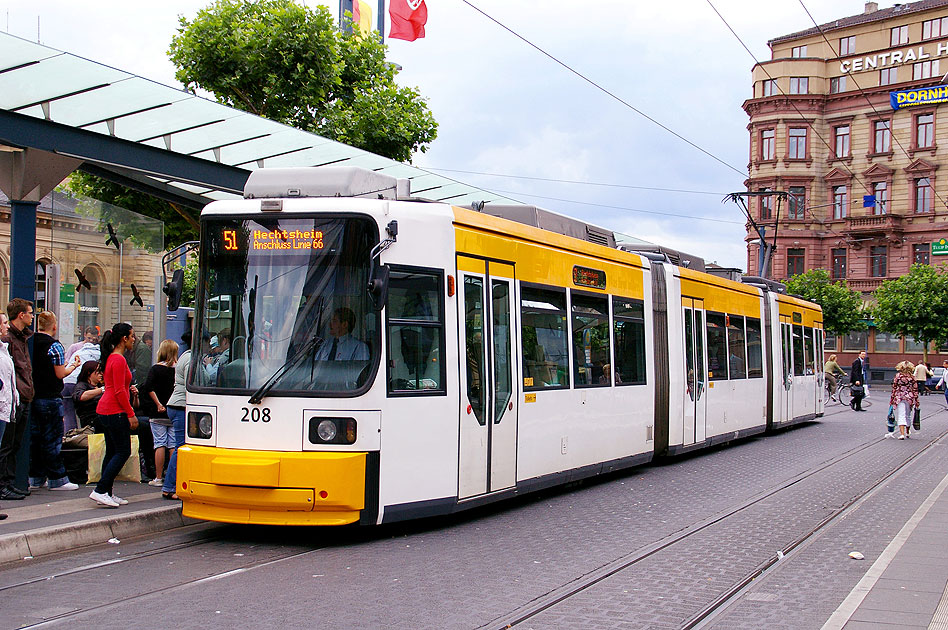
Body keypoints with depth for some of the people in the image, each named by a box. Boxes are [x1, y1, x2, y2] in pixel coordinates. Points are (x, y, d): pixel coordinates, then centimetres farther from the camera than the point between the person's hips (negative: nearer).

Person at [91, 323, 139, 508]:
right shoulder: (119, 360, -15)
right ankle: (100, 490, -9)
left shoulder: (112, 358, 15)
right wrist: (131, 414, -16)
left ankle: (107, 493, 13)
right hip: (115, 411, -10)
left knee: (112, 452, 11)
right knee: (123, 451, -6)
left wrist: (129, 388, 11)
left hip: (105, 410, 10)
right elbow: (119, 391, -18)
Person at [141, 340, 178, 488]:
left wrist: (158, 403, -13)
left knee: (160, 444, 0)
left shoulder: (156, 368, -4)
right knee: (174, 445, 6)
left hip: (158, 414, -2)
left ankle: (158, 478, 1)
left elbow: (149, 387, -15)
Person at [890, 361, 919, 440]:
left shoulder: (898, 376, -4)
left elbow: (894, 388, -2)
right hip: (910, 398, 2)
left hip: (899, 398, -2)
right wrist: (916, 401, 8)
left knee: (901, 416, -5)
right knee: (908, 415, 20)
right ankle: (907, 432, 35)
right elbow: (915, 389, 2)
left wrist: (892, 399, 4)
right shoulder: (912, 377, 0)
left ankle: (902, 433, -19)